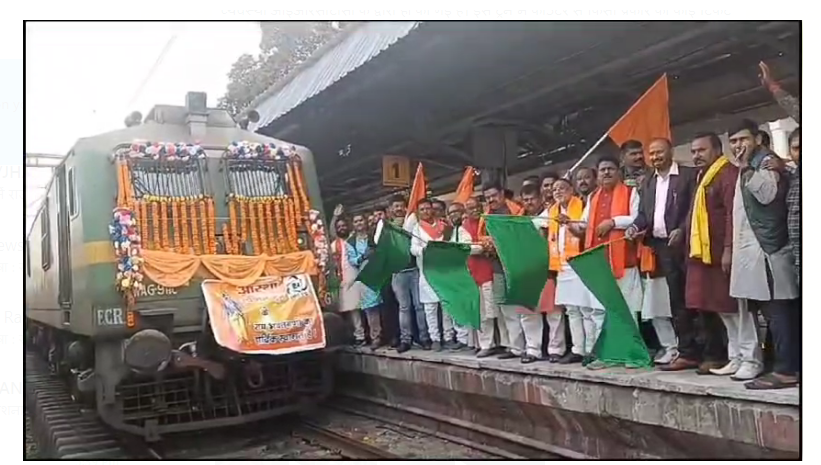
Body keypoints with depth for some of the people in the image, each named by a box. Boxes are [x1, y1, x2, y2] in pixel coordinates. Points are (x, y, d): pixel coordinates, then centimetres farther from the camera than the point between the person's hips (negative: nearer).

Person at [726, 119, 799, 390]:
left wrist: (745, 167, -22)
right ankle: (792, 366, 11)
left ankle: (786, 370, -9)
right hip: (754, 248, 9)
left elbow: (767, 194, -22)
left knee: (777, 312, -10)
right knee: (780, 312, 8)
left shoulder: (767, 161, -5)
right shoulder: (748, 167, 22)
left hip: (766, 248, -9)